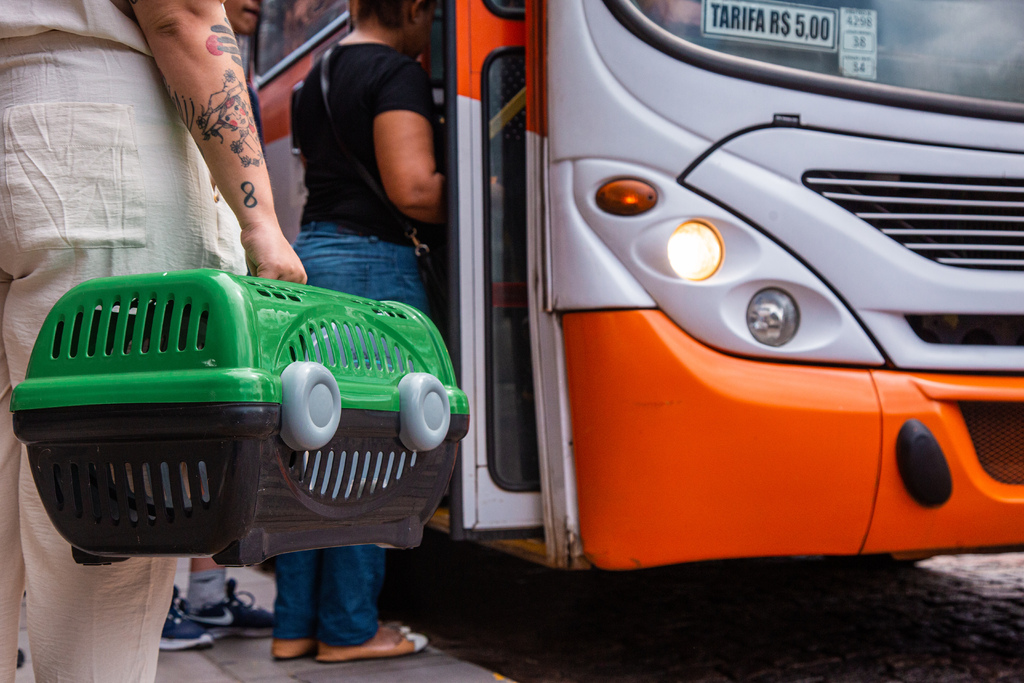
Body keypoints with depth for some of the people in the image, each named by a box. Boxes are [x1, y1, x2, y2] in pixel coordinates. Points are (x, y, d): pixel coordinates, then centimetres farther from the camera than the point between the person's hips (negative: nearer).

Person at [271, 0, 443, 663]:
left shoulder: (319, 77, 19)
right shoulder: (398, 73, -9)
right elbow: (412, 188, -18)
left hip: (308, 258, 9)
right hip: (373, 267, -9)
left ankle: (295, 624, 17)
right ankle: (349, 628, 5)